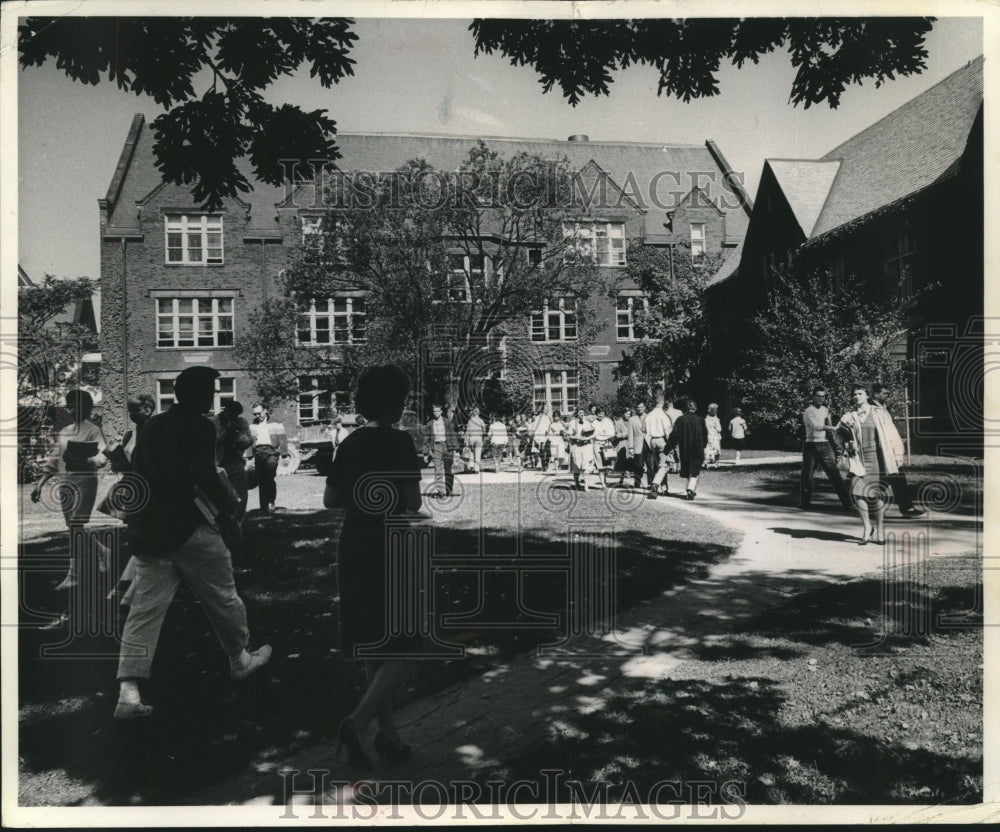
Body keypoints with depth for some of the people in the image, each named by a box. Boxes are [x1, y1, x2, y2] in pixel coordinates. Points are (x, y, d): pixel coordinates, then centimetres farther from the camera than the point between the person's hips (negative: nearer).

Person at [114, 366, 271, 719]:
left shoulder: (151, 426, 11)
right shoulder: (199, 426, -12)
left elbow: (138, 471, 19)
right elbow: (205, 476, -23)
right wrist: (231, 504, -9)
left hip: (149, 530, 7)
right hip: (190, 528, -6)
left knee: (145, 608, 5)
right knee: (221, 596, 12)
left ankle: (129, 691, -1)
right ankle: (240, 659, 29)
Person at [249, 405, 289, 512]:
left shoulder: (275, 424, 8)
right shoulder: (253, 426, 19)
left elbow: (282, 441, 6)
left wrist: (284, 455, 0)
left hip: (271, 452, -4)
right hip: (258, 453, 4)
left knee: (269, 478, -18)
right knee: (260, 480, 0)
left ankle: (271, 501, -5)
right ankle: (263, 506, 5)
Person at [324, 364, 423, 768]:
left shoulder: (350, 443, 6)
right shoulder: (400, 441, -12)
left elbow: (330, 499, 9)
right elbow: (413, 502, -15)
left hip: (354, 551, 7)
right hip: (391, 551, -6)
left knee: (373, 646, 15)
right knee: (401, 648, 4)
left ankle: (388, 734, 23)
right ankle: (358, 721, -11)